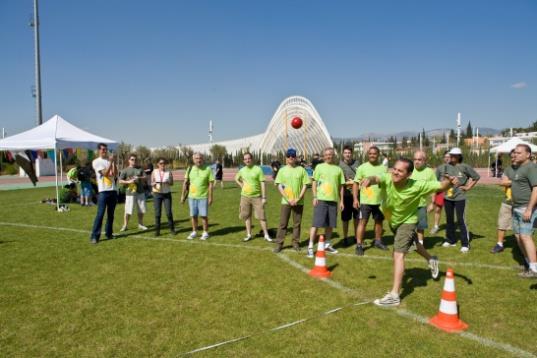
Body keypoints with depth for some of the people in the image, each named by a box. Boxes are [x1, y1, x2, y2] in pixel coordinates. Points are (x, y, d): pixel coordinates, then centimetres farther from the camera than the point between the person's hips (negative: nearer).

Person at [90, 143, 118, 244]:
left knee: (111, 214, 11)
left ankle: (108, 233, 20)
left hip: (113, 190, 5)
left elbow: (115, 174, 2)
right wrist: (111, 162, -14)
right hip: (103, 191, -5)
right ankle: (94, 236, -4)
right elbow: (105, 173, -13)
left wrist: (114, 162, -7)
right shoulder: (96, 161, -1)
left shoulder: (110, 160, 13)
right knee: (100, 214, -8)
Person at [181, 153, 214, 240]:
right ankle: (194, 232, 24)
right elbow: (185, 182, 8)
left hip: (203, 197, -3)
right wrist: (183, 195, 7)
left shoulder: (208, 169, -6)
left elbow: (211, 184, -6)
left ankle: (205, 233, 15)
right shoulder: (190, 169, 3)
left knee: (204, 215, 1)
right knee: (193, 215, 10)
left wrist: (210, 197, -9)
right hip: (192, 197, 3)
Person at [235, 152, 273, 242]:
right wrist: (241, 185, 7)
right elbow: (236, 178, 25)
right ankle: (249, 235, 21)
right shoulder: (242, 170, 5)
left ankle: (266, 235, 7)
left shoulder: (258, 169, -7)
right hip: (245, 197, 4)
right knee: (247, 216, 10)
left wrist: (264, 197, -11)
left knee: (261, 216, -2)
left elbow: (262, 183, -8)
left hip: (257, 196, -4)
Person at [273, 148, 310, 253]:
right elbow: (279, 186, -2)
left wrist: (298, 199, -10)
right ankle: (279, 243, 8)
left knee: (297, 223, 8)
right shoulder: (282, 170, 2)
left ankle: (296, 243, 19)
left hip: (298, 202, 0)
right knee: (283, 223, 2)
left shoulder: (301, 170, 1)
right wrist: (288, 199, -11)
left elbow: (305, 185, 0)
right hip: (285, 201, 0)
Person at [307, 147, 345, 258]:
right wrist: (315, 197, -7)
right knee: (316, 223, -6)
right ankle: (310, 247, -1)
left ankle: (327, 244, 26)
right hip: (321, 199, -3)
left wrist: (341, 201, 10)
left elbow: (341, 186, 14)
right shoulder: (319, 167, 4)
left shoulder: (338, 169, 11)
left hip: (333, 200, 3)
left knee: (330, 224, 10)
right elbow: (314, 183, 3)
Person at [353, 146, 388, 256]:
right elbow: (356, 183, -4)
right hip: (365, 201, -4)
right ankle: (359, 245, 1)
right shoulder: (362, 167, -4)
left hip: (380, 201, 4)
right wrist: (355, 199, -11)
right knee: (363, 222, -4)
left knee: (379, 221, 16)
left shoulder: (383, 168, 4)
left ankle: (378, 241, 35)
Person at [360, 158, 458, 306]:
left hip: (407, 221, -5)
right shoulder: (387, 179, -33)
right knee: (411, 243, 31)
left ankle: (394, 295, -12)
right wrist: (370, 179, -80)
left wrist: (450, 182, -47)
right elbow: (376, 178, -56)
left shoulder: (417, 186, -33)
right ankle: (431, 260, 61)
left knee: (398, 254, -17)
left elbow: (440, 186, -24)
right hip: (392, 220, 5)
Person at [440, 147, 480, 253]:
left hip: (460, 198, -4)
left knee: (461, 220, -4)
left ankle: (465, 244, 5)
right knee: (449, 220, 13)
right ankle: (450, 240, 27)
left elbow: (476, 177, 1)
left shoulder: (465, 167, -7)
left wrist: (468, 187, -2)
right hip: (447, 197, 4)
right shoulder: (447, 167, 3)